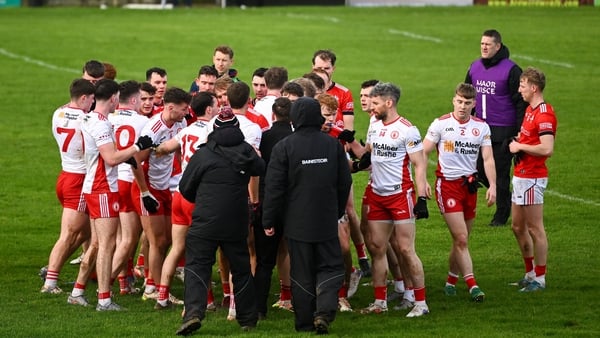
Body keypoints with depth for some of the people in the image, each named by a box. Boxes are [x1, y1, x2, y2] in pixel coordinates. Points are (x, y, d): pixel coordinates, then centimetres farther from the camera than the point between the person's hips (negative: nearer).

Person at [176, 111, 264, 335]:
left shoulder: (203, 154, -6)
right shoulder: (246, 152, 3)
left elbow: (185, 188, 3)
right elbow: (261, 169, 26)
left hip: (205, 223, -3)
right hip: (237, 223, 3)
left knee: (196, 267, -2)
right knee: (241, 270, 15)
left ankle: (194, 312, -21)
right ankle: (248, 319, 22)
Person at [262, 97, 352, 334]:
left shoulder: (284, 147, -10)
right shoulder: (333, 145, 1)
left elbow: (274, 188, -9)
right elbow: (344, 183, 9)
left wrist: (269, 221, 1)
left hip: (297, 223, -2)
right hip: (327, 222, 2)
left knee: (302, 274, 6)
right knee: (330, 267, 10)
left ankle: (305, 322, 8)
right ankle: (324, 310, -11)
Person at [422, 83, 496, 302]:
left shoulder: (481, 127, 5)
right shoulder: (441, 124, -4)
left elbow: (488, 159, 3)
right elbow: (423, 153, -1)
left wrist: (492, 186, -9)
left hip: (469, 185, 4)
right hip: (447, 184, -4)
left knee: (461, 240, 9)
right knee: (461, 239, -11)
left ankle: (451, 281, 25)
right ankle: (472, 285, -12)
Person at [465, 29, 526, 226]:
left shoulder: (510, 70, -11)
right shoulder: (474, 67, 7)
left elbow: (520, 103, -10)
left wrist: (519, 132, -13)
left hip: (503, 130, -6)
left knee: (500, 172, 0)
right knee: (479, 171, 5)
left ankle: (502, 213, 13)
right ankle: (506, 200, 26)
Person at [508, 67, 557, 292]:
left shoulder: (544, 114, -19)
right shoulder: (530, 109, 13)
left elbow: (547, 149, -27)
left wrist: (520, 146, -16)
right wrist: (519, 140, 7)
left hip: (532, 177, -10)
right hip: (521, 175, 10)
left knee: (534, 229, -3)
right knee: (518, 227, 16)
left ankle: (540, 279, 4)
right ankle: (530, 273, 26)